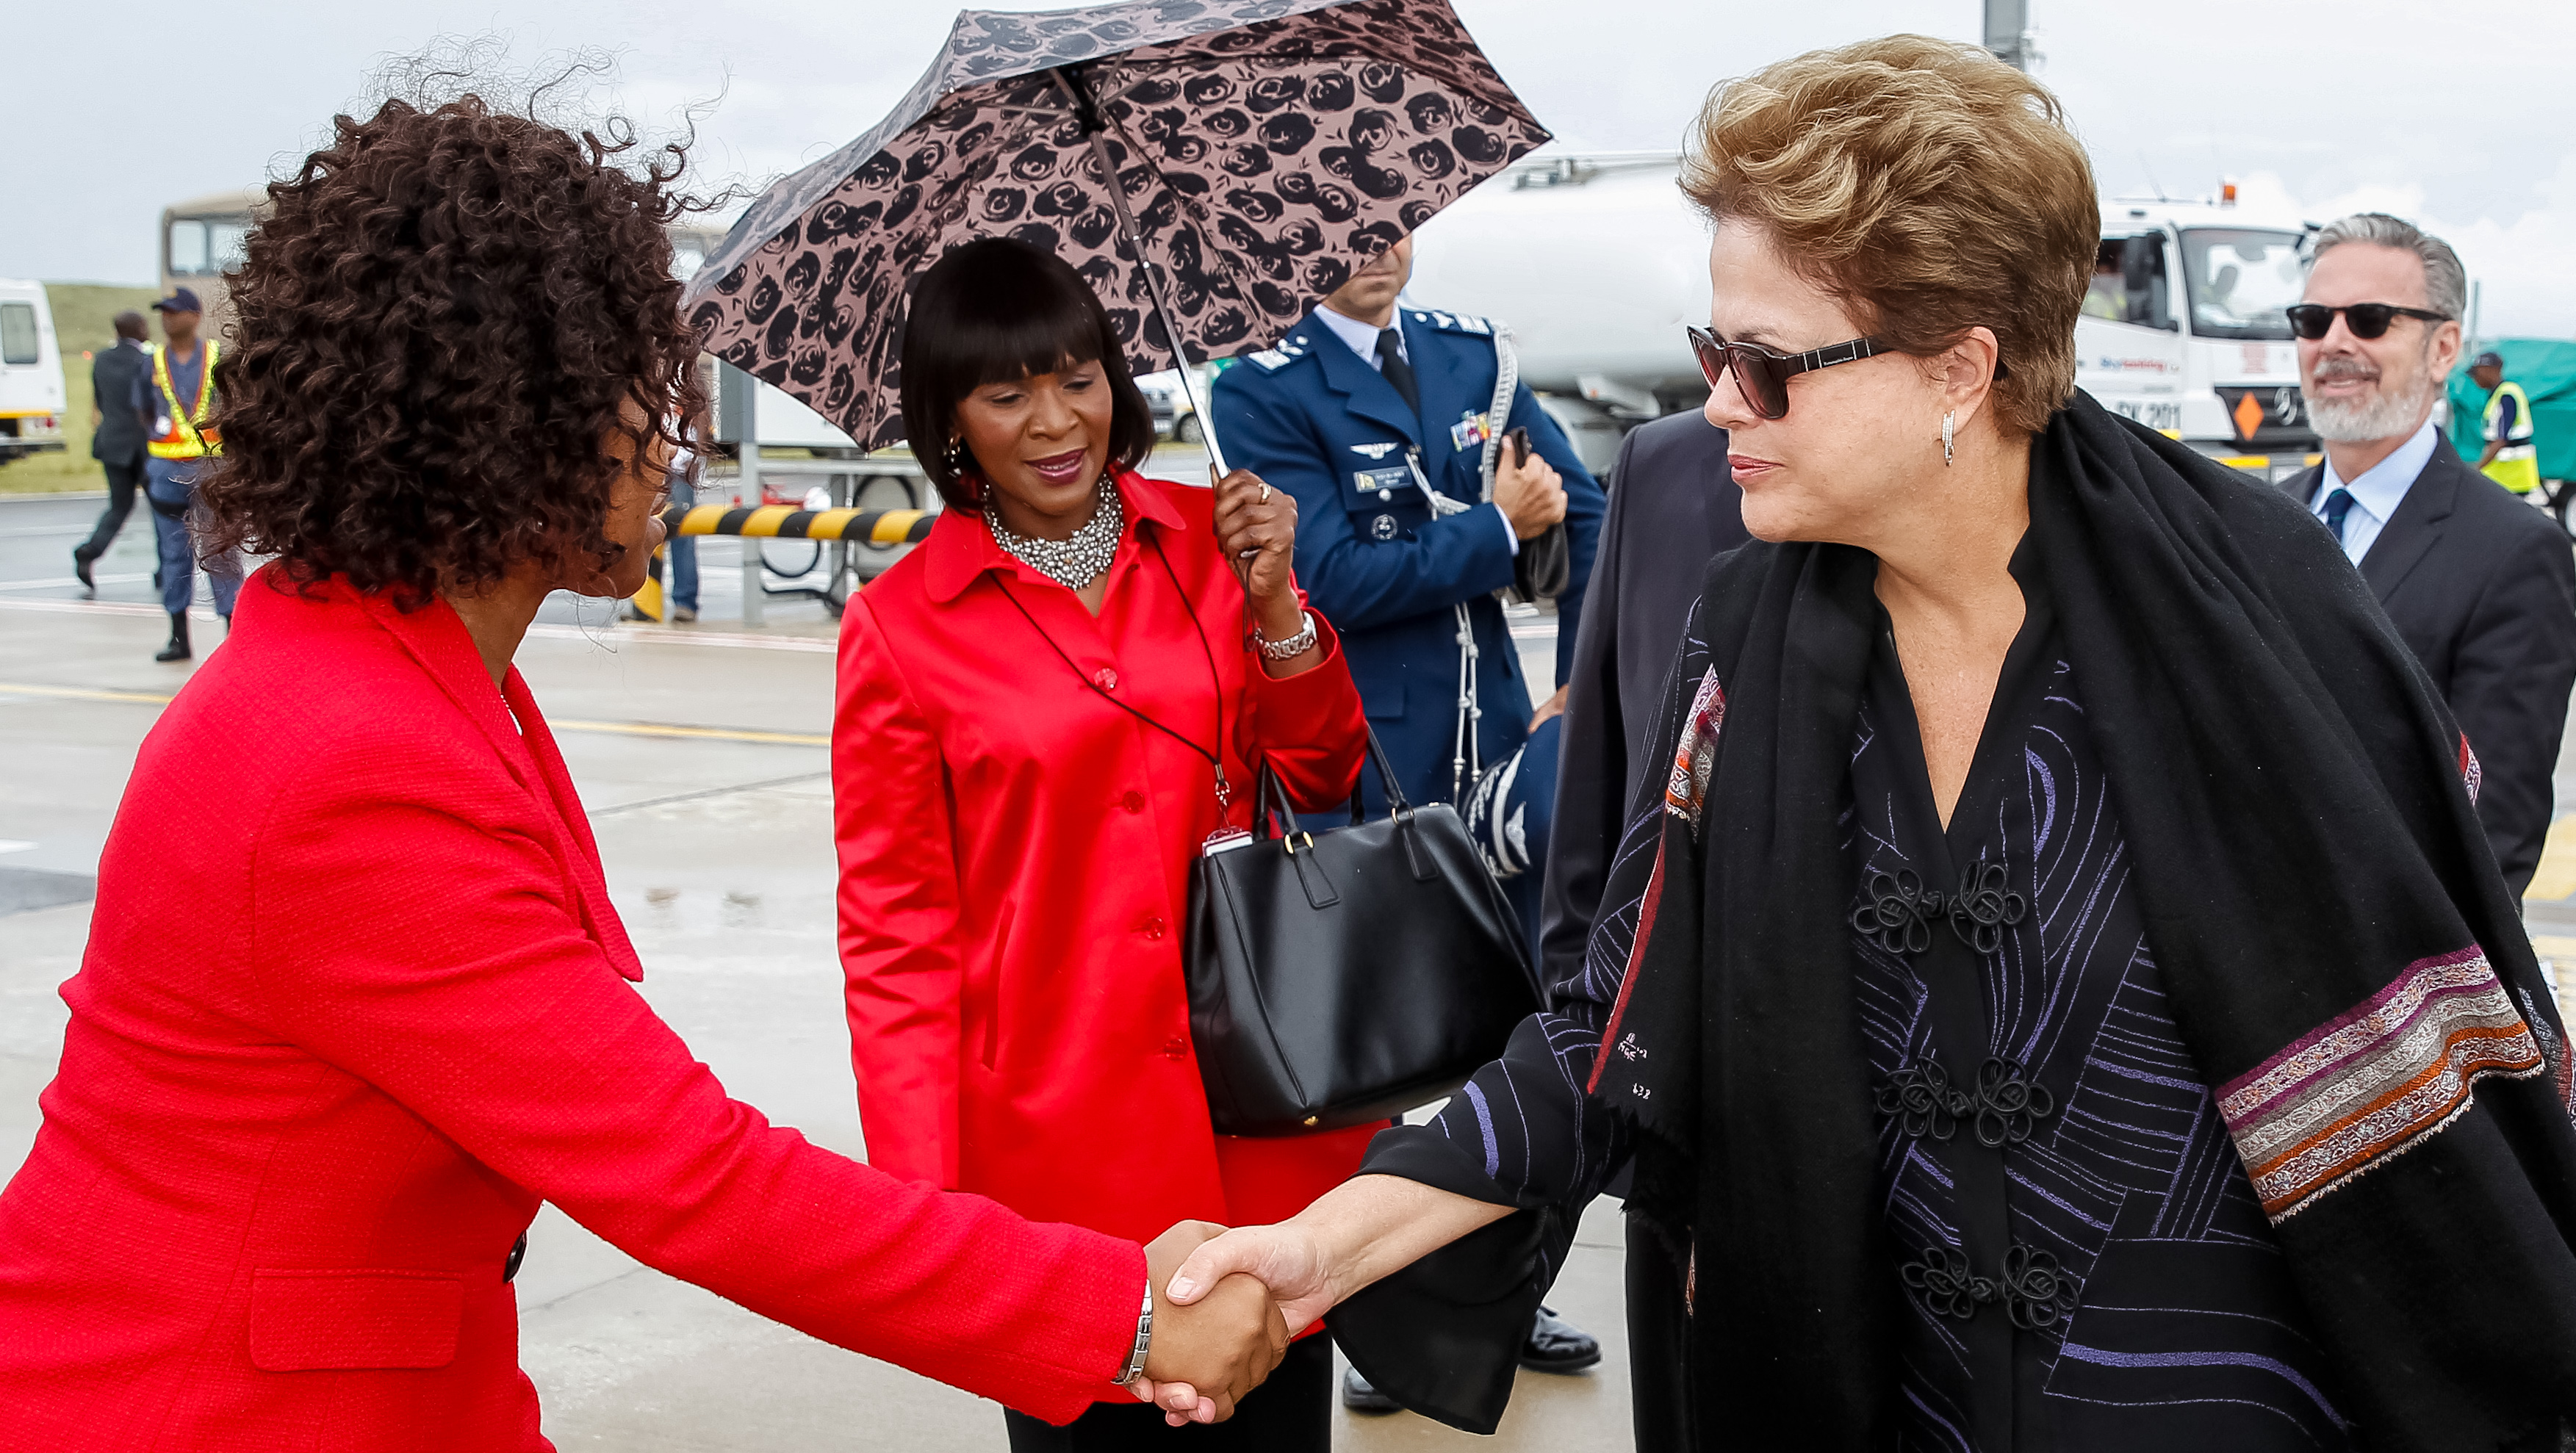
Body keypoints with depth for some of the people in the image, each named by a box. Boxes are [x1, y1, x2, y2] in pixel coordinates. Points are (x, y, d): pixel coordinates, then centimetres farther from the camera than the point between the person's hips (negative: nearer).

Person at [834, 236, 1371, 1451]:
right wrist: (925, 1201, -9)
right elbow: (896, 938, -3)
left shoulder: (1211, 536, 5)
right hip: (1058, 1141, -3)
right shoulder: (897, 629, -4)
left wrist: (1272, 602, -9)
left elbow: (1324, 776, 8)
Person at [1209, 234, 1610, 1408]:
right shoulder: (1262, 389, -8)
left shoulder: (1475, 353, 7)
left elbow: (1581, 509, 3)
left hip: (1496, 751, 5)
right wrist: (1497, 529, -12)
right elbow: (1335, 575, -18)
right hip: (1358, 772, -5)